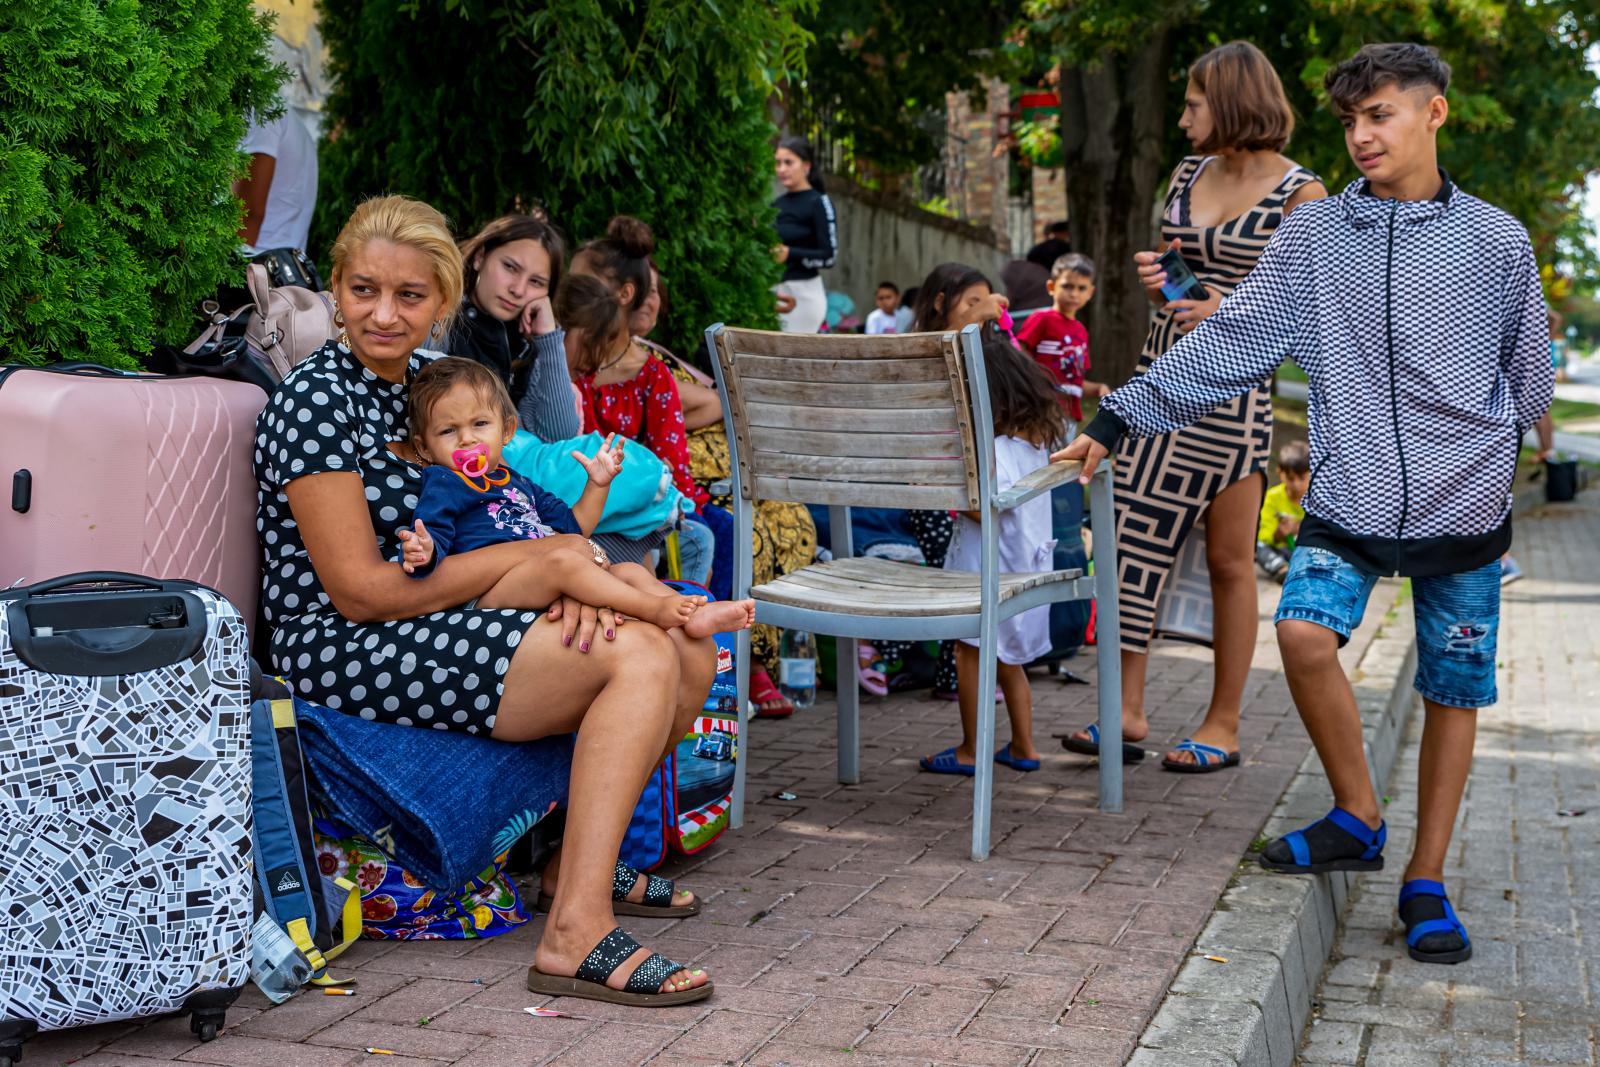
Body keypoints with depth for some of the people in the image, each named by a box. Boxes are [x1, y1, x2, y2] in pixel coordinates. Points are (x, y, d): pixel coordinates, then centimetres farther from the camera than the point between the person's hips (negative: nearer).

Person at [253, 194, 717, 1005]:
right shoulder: (316, 400, -13)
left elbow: (508, 516, 15)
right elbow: (362, 591, -18)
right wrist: (547, 555, -15)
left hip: (434, 633, 9)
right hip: (342, 655, -8)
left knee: (692, 658, 1)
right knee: (640, 657, -24)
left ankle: (581, 861, 16)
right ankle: (576, 935, -28)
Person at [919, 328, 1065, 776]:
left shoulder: (990, 446, -21)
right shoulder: (1035, 436, 5)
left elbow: (982, 507, -26)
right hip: (1028, 562, 9)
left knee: (970, 651, 4)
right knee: (1009, 656, 19)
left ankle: (972, 750, 11)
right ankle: (1023, 746, 23)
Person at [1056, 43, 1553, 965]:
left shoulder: (1496, 241, 0)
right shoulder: (1313, 237, 3)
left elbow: (1527, 376, 12)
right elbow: (1231, 344, -1)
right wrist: (1119, 418, -7)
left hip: (1464, 504, 0)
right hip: (1348, 497, 1)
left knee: (1454, 690, 4)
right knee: (1305, 634, -21)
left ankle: (1427, 882, 20)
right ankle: (1358, 819, 2)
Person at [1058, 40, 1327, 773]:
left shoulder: (1299, 194, -7)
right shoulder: (1186, 174, 11)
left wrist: (1229, 312, -21)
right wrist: (1152, 279, -1)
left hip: (1232, 386, -6)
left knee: (1229, 560, 2)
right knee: (1135, 537, 1)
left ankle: (1224, 725, 13)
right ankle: (1128, 712, 7)